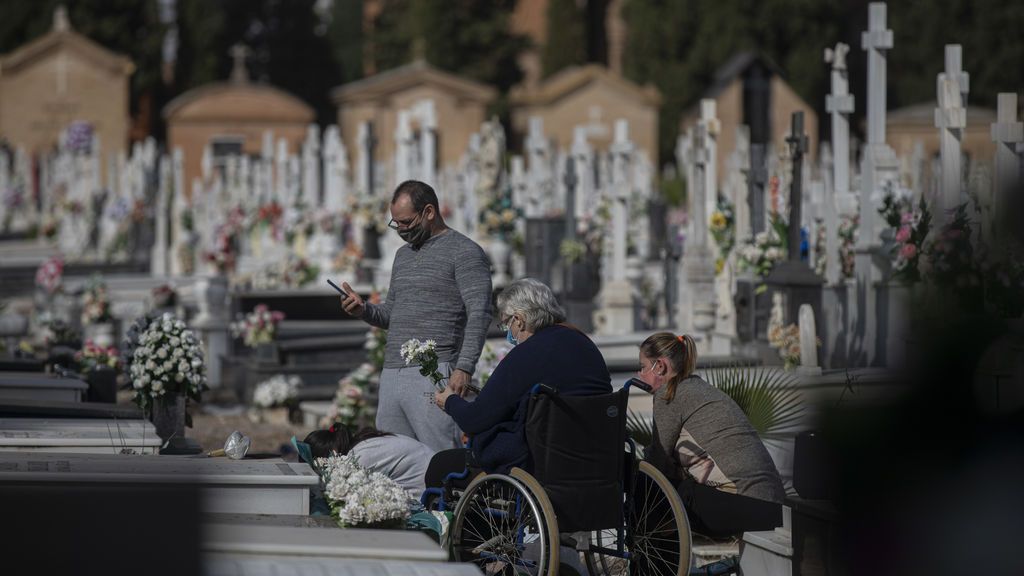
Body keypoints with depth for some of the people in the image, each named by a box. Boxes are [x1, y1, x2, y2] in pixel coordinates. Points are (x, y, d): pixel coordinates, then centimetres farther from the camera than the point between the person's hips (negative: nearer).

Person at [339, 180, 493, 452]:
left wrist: (464, 368, -19)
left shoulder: (464, 253, -2)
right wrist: (365, 310, 8)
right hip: (391, 376, 8)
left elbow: (479, 315, -10)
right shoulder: (404, 255, 24)